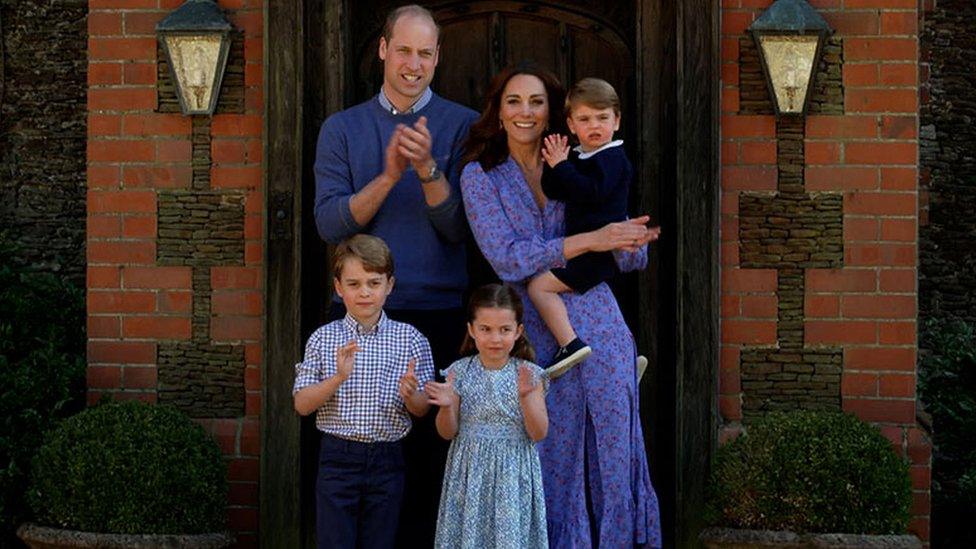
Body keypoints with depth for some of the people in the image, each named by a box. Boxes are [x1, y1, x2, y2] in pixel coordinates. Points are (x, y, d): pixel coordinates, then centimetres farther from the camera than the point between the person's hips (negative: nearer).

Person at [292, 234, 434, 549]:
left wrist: (410, 396, -19)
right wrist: (338, 378, -19)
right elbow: (302, 404, -3)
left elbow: (423, 410, 4)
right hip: (338, 459, -1)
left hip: (387, 460, 1)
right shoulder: (323, 339, 1)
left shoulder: (410, 340, 1)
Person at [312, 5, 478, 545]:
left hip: (439, 317, -1)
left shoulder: (464, 127, 5)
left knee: (430, 453, -3)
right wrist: (389, 176, -15)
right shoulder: (342, 129, 10)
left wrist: (429, 170, -19)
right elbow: (330, 223, -2)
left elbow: (459, 227, -2)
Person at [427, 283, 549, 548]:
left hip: (513, 474, -1)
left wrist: (526, 397, -21)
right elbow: (448, 433, 1)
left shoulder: (528, 374, -3)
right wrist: (447, 406, -18)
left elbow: (539, 433, -7)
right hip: (471, 472, 1)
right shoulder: (460, 372, -1)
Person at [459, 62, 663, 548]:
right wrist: (592, 240, -18)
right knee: (551, 460, 2)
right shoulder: (481, 176, 3)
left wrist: (632, 241, -15)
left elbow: (631, 261, 9)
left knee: (613, 452, 1)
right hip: (536, 338, -2)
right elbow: (506, 259, -12)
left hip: (598, 326, 2)